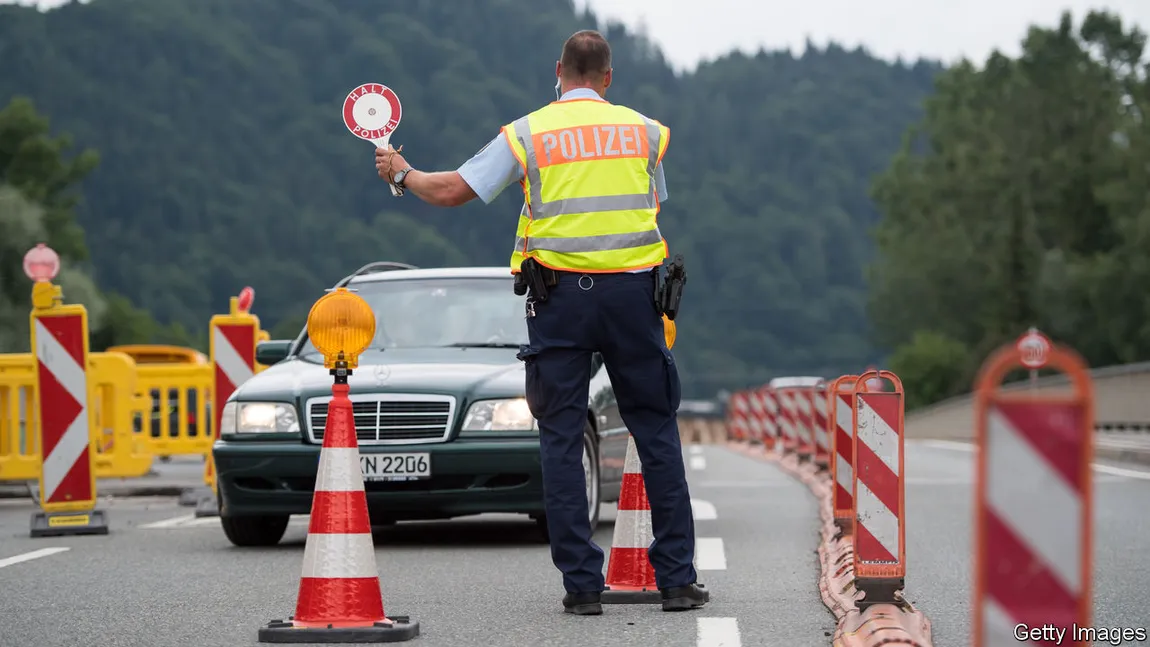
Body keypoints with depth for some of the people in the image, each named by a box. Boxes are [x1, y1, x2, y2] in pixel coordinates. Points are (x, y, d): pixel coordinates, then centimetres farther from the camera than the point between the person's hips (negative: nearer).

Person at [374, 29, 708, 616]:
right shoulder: (643, 130, 9)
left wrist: (401, 173, 21)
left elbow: (452, 191, 2)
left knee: (561, 439, 3)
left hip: (559, 293, -1)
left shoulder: (528, 133, 3)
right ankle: (677, 579, 5)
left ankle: (582, 584, 0)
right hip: (632, 292, 1)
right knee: (657, 432, 6)